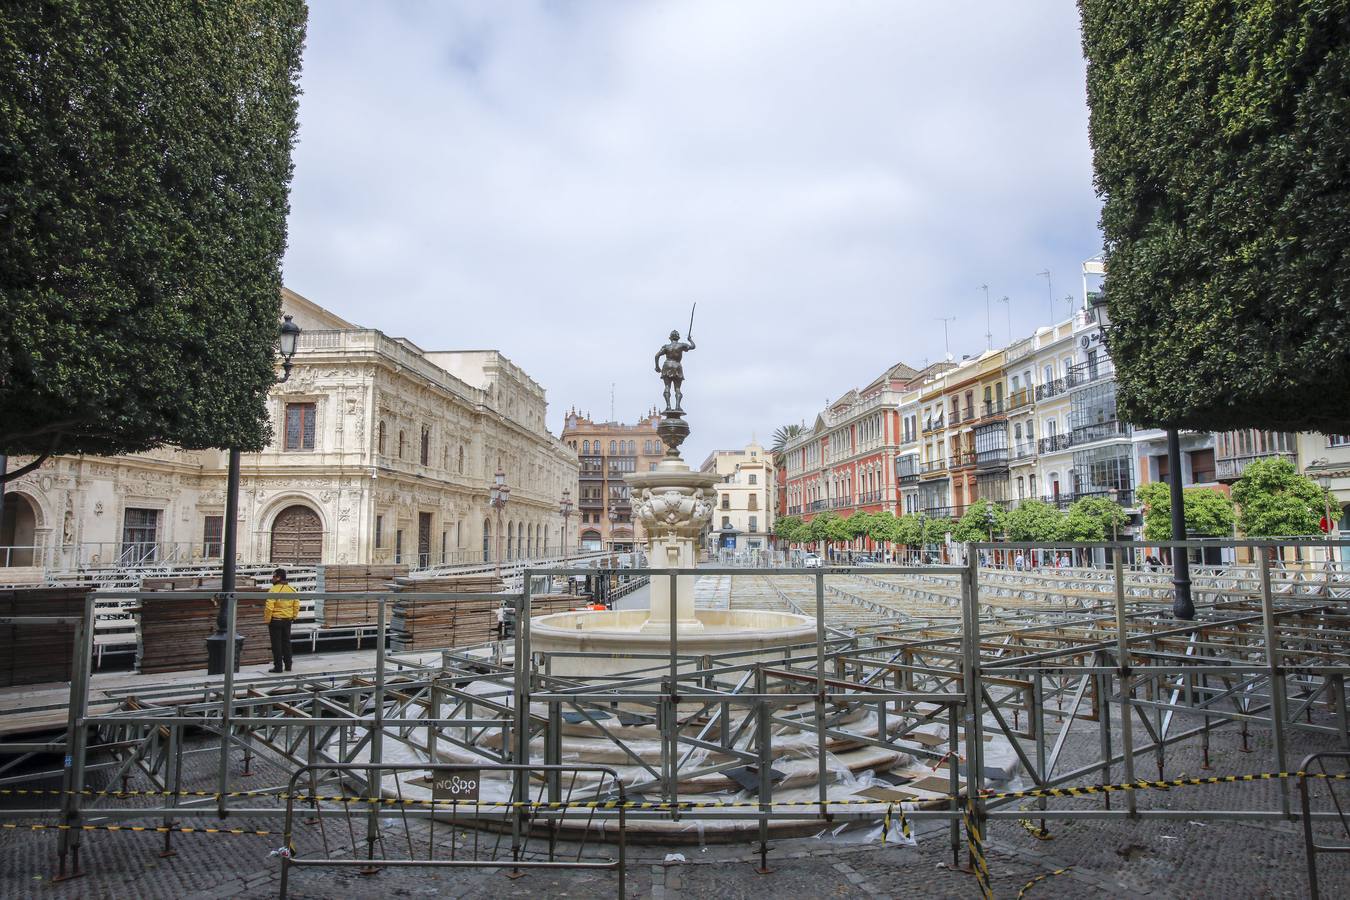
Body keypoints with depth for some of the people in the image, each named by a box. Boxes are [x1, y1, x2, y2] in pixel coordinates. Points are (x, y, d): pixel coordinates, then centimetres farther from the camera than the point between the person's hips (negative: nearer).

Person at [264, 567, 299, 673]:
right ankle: (288, 665, 19)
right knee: (286, 643, 15)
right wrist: (293, 617, 15)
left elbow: (269, 607, -20)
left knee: (276, 644, 2)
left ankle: (278, 666, 4)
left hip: (275, 620, -6)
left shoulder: (274, 590, -16)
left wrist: (266, 620, -10)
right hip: (288, 620, 6)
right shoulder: (292, 589, 4)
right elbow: (297, 605, 7)